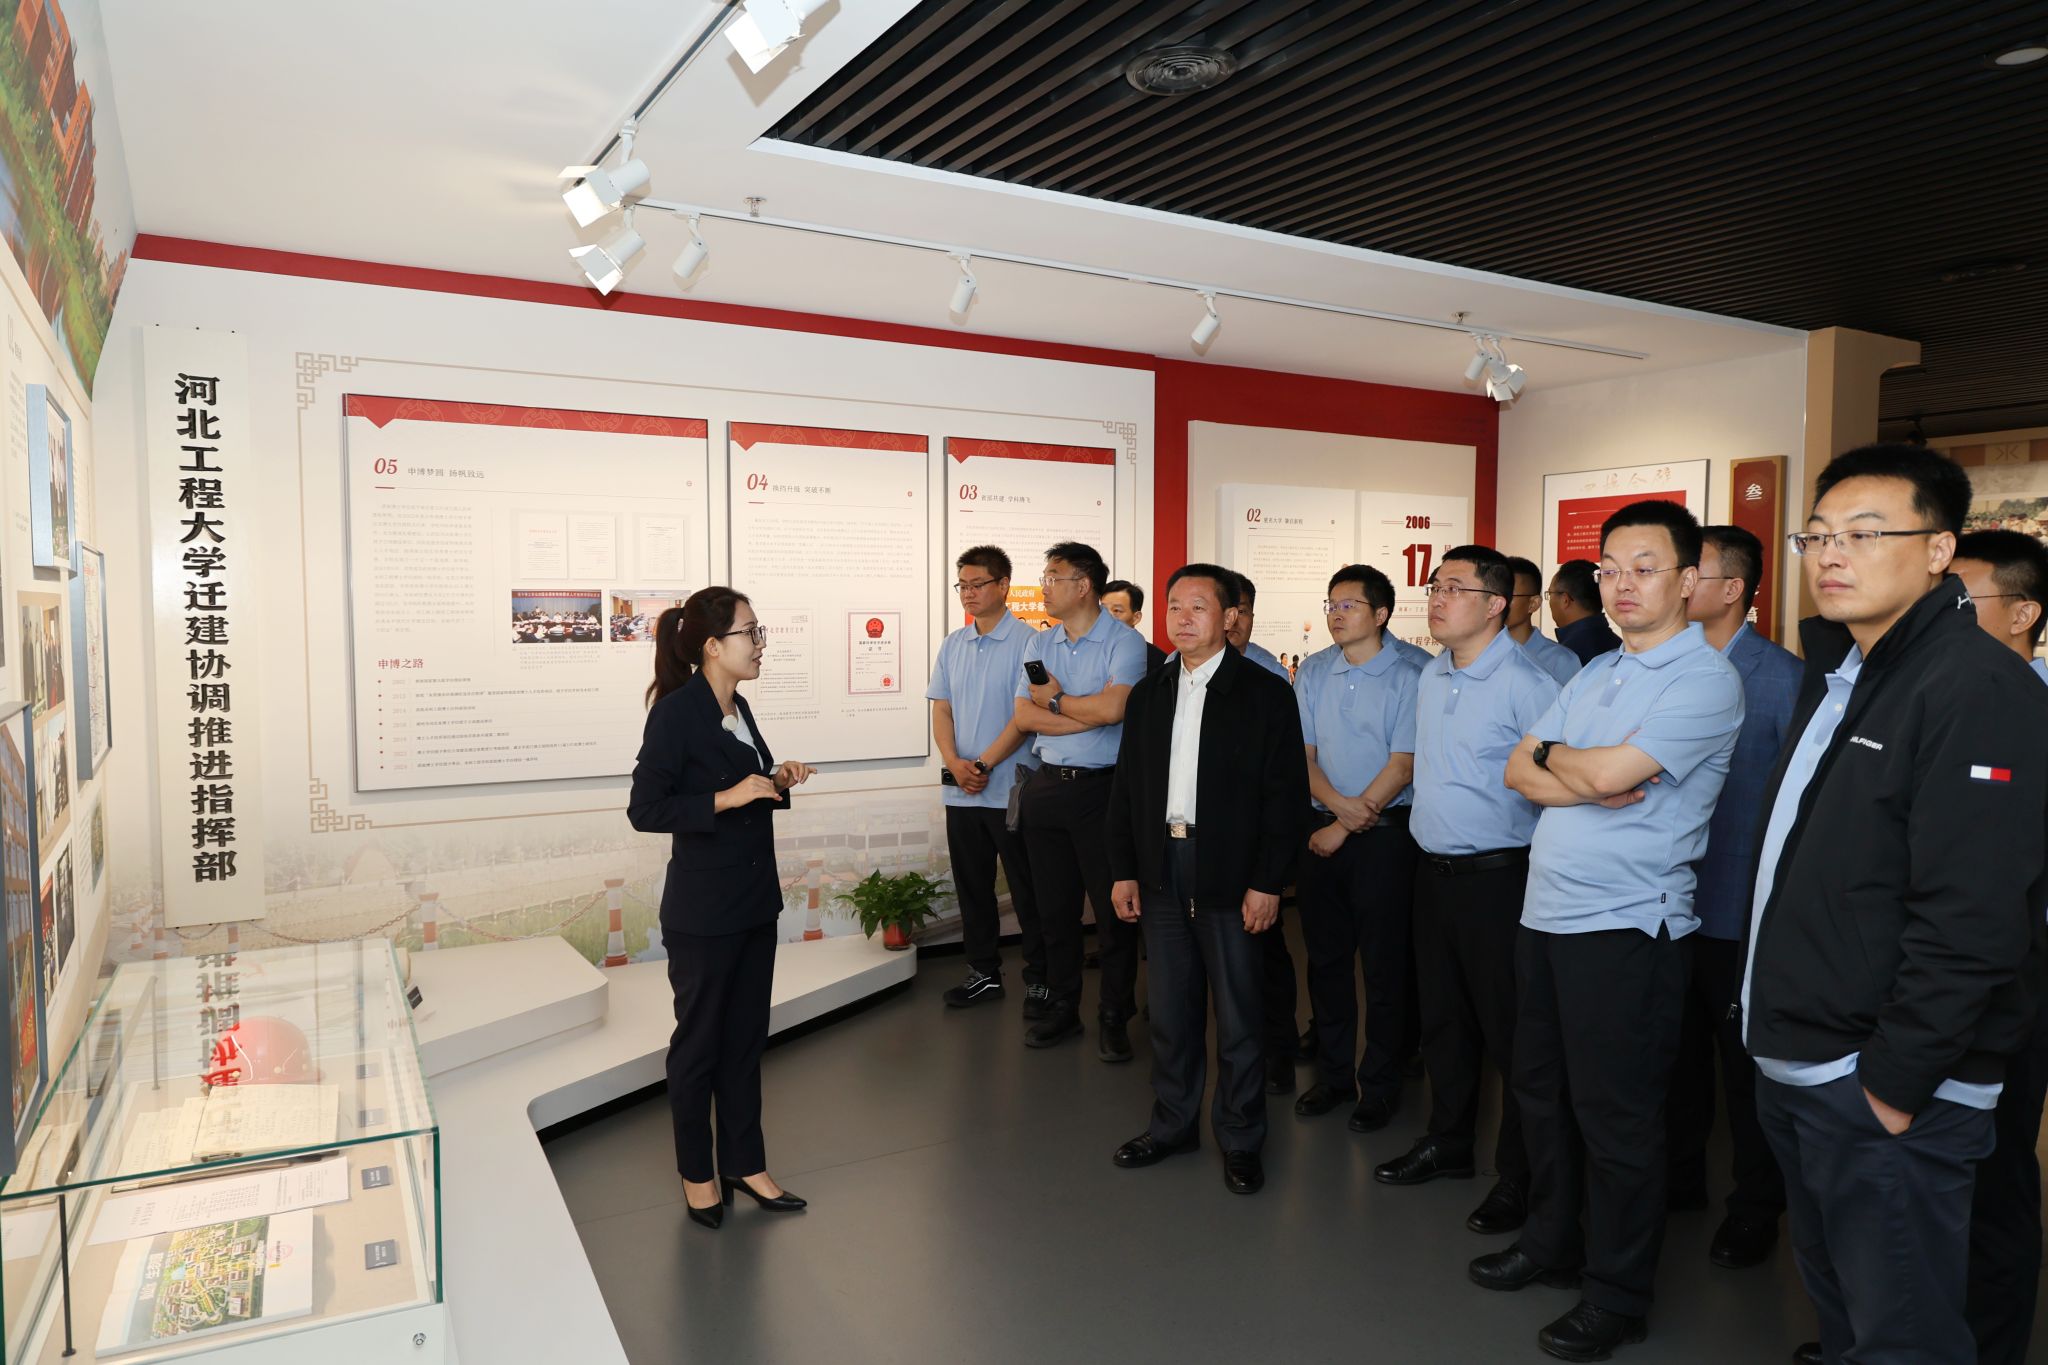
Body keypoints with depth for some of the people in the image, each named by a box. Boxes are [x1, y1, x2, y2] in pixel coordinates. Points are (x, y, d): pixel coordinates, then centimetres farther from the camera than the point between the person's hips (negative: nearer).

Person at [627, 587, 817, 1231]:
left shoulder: (739, 709, 9)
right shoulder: (676, 712, -16)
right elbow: (645, 809, -18)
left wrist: (776, 782, 1)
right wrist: (726, 798, -24)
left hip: (755, 901, 8)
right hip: (702, 911, -7)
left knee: (746, 1036, 15)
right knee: (699, 1040, 9)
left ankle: (745, 1163, 29)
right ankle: (697, 1174, 25)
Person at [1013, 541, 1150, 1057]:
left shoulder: (1124, 641, -7)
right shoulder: (1039, 644, 11)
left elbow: (1112, 708, -22)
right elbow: (1024, 715, 0)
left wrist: (1055, 698, -7)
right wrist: (1089, 715, -12)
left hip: (1102, 787, -5)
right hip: (1046, 787, 6)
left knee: (1113, 906, 2)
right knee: (1054, 906, 13)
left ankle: (1114, 1016, 15)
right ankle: (1061, 1008, 27)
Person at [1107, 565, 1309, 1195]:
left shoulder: (1265, 693, -4)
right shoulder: (1148, 694, 11)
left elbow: (1286, 794, -8)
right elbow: (1125, 788, 12)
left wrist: (1267, 884, -13)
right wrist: (1124, 871, 6)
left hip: (1230, 876, -4)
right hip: (1160, 873, 4)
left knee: (1237, 1015, 6)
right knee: (1170, 1009, 14)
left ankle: (1240, 1138, 22)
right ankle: (1173, 1124, 30)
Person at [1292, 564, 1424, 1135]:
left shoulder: (1407, 677, -7)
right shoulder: (1313, 672, 7)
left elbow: (1402, 765, -12)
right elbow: (1302, 752, 5)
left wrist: (1346, 826, -12)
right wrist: (1338, 805, -13)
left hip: (1383, 831, -4)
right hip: (1323, 827, 5)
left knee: (1384, 962, 3)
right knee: (1326, 954, 12)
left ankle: (1379, 1085, 18)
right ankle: (1332, 1073, 26)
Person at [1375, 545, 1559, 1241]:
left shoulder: (1527, 683, -16)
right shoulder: (1432, 676, 9)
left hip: (1498, 877, -8)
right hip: (1433, 871, 8)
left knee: (1510, 1030, 4)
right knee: (1442, 1018, 19)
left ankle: (1519, 1177, 19)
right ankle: (1448, 1143, 36)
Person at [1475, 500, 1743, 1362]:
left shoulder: (1704, 680, -12)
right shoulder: (1595, 674, 13)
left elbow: (1604, 772, -22)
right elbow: (1519, 771, 7)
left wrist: (1552, 753, -2)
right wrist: (1592, 784, -12)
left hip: (1625, 924, -8)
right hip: (1546, 912, 8)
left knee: (1614, 1114, 5)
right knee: (1542, 1090, 19)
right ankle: (1551, 1243, 39)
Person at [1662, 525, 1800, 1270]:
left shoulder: (1780, 677, -13)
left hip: (1739, 909, -5)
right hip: (1671, 901, 5)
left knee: (1747, 1065, 10)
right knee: (1679, 1051, 19)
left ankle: (1755, 1210, 29)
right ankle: (1680, 1178, 38)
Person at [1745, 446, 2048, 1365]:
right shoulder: (1837, 674, 11)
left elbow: (1970, 925, -23)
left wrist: (1894, 1084, -20)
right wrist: (1783, 1042, 14)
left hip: (1887, 1091, -8)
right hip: (1794, 1068, 8)